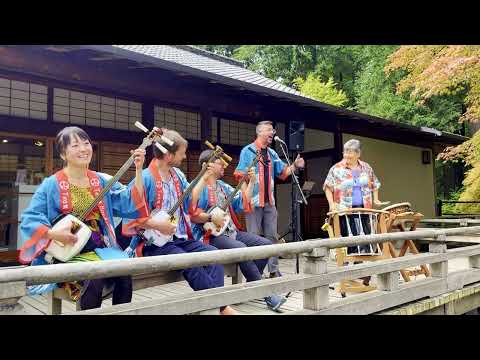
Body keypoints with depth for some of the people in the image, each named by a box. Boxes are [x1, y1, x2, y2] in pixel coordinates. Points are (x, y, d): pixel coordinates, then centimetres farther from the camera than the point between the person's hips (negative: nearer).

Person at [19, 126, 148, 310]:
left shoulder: (103, 181, 7)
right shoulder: (52, 185, -3)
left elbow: (131, 205, -3)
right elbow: (28, 219, -4)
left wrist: (138, 170, -11)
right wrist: (52, 233, -21)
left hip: (101, 249, 3)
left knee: (125, 276, -23)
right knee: (94, 280, -30)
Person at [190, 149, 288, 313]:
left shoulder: (224, 187, 19)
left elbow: (243, 202, 16)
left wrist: (252, 182, 10)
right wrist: (211, 217, -24)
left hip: (231, 231, 8)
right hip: (212, 235, -8)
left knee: (266, 244, -6)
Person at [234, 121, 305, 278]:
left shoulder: (272, 153, 15)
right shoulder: (248, 151, -3)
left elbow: (283, 173, 17)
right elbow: (239, 175, -7)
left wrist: (295, 166, 1)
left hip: (269, 201, 6)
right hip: (254, 201, -6)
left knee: (272, 237, 10)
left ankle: (274, 270, 20)